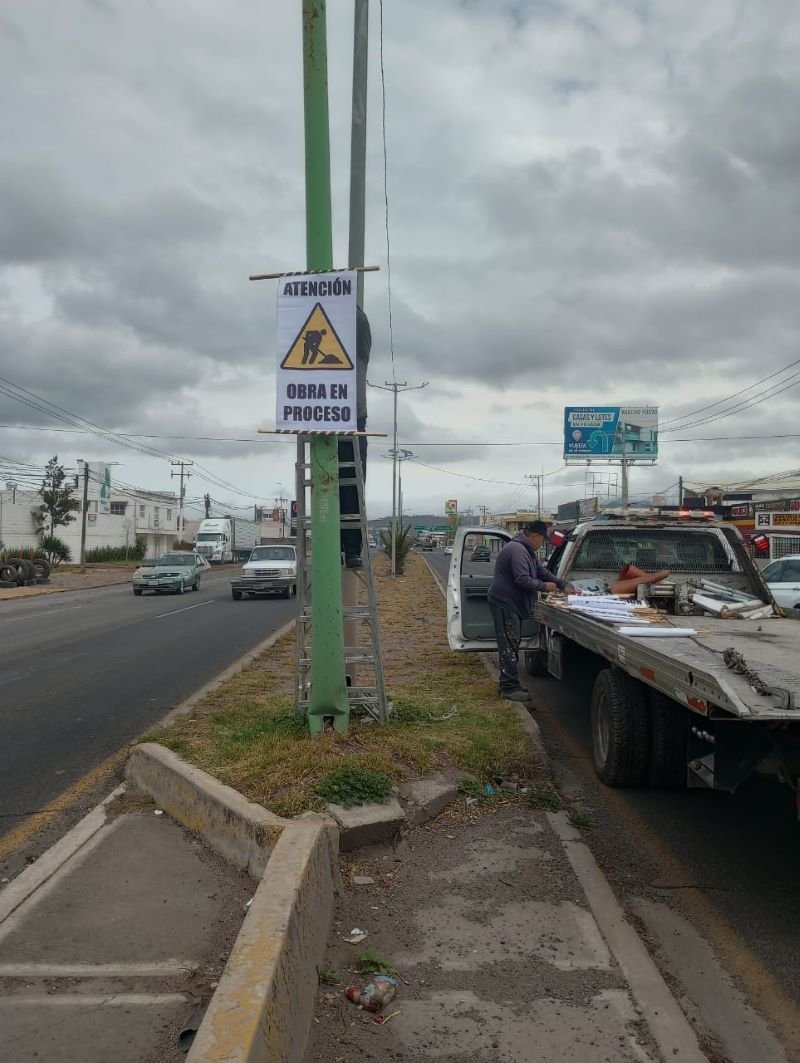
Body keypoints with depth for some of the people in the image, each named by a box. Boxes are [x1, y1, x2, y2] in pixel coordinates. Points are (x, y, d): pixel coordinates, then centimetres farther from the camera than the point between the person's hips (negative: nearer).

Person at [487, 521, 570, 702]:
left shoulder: (527, 551, 16)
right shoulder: (517, 550, -20)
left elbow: (542, 571, 22)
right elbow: (522, 579, -26)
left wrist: (564, 586, 17)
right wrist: (544, 586, -12)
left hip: (512, 605, 11)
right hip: (504, 604, -11)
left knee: (511, 646, 14)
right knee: (509, 647, -9)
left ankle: (509, 684, 22)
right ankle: (509, 688, -5)